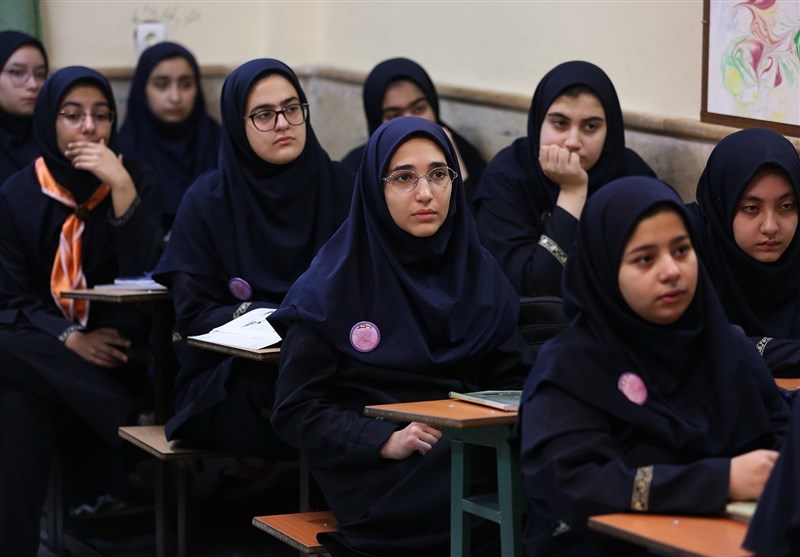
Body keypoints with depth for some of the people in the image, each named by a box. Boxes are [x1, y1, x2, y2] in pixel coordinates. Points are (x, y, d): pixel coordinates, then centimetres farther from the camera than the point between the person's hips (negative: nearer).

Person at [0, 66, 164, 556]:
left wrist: (122, 189, -20)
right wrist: (69, 338, -18)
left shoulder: (138, 183, 3)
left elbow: (145, 276, -10)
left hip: (117, 351, -2)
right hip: (46, 349, 2)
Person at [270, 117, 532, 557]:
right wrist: (386, 440, -17)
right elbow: (296, 411, -3)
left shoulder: (479, 273, 12)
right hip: (379, 478, -5)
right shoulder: (333, 287, -2)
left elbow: (513, 380, 14)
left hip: (475, 452, 5)